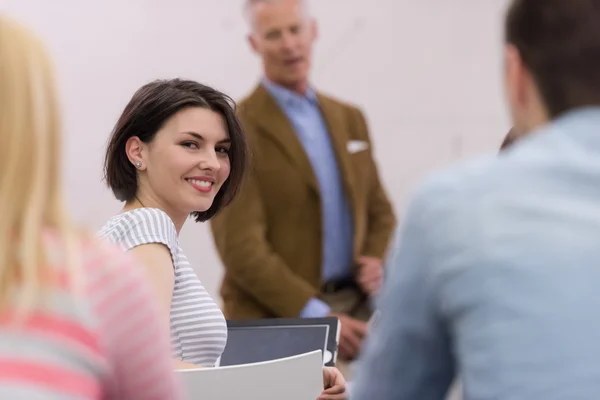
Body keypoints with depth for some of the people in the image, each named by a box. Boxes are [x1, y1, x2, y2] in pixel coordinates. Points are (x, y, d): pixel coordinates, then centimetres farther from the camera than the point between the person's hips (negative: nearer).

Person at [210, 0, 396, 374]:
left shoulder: (349, 118, 13)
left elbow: (379, 210, 20)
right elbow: (241, 248, -15)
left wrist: (377, 261, -2)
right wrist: (317, 317, -19)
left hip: (354, 311, 6)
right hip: (277, 322, -5)